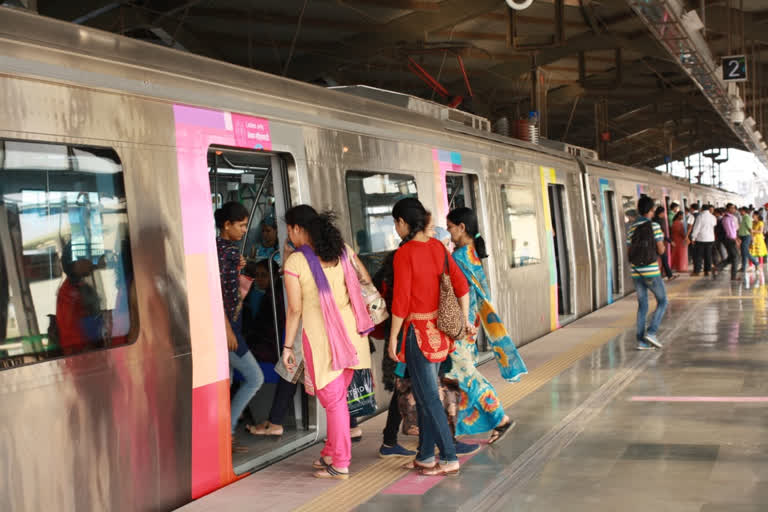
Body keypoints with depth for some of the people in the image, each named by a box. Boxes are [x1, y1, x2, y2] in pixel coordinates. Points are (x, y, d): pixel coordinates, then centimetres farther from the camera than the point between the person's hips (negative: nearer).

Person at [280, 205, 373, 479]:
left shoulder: (295, 262, -10)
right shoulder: (343, 251, 5)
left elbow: (295, 309, -9)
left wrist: (287, 346, -2)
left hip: (320, 336, -5)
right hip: (349, 331, 5)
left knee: (332, 398, 5)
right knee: (337, 395, 18)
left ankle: (340, 464, 13)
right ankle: (331, 453, 30)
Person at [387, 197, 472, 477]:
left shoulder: (404, 253, -15)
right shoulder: (438, 247, 5)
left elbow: (400, 300, -16)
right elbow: (461, 285, 6)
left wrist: (393, 337, -9)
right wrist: (465, 319, 14)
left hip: (417, 330, -8)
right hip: (439, 329, 8)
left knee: (428, 397, 0)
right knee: (424, 393, 17)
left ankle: (449, 459, 3)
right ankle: (425, 455, 25)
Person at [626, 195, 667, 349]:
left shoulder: (632, 228, 5)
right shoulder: (654, 226, -8)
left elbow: (630, 251, 6)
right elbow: (660, 250, -9)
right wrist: (663, 246, 13)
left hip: (636, 272, 5)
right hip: (651, 271, -5)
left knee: (642, 305, 12)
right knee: (662, 301, 11)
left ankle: (641, 340, 9)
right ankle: (651, 332, -3)